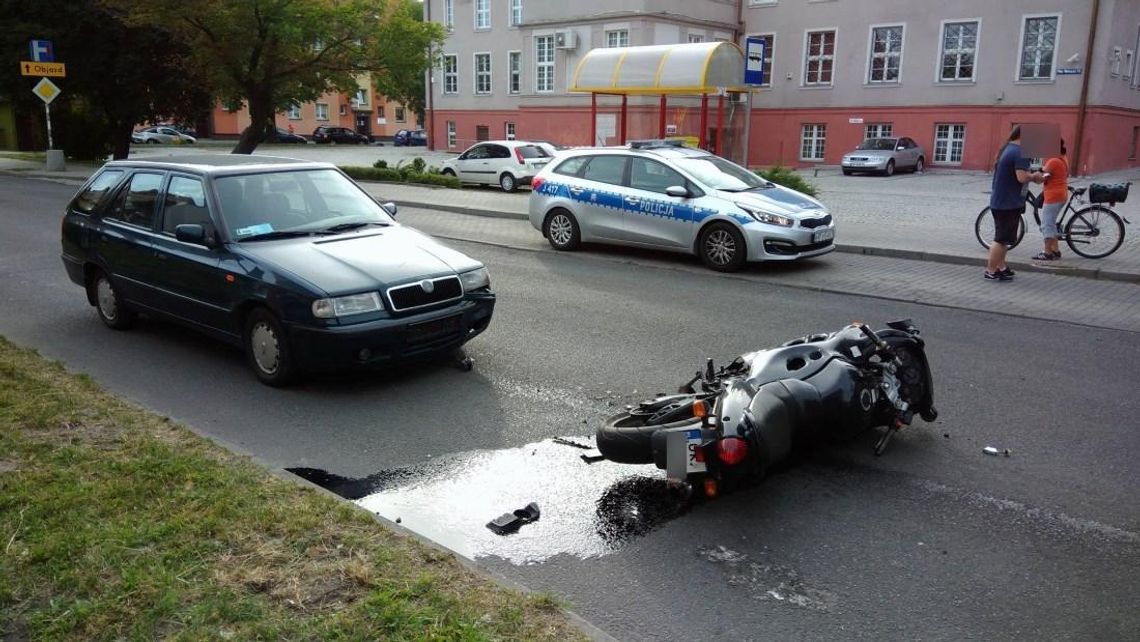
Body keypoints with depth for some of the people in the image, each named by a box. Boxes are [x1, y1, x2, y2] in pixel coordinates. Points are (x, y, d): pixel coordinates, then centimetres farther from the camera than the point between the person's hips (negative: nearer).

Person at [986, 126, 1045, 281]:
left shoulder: (1006, 149, 13)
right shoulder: (1020, 152, -17)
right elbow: (1021, 177, -25)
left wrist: (1031, 176, 13)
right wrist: (1034, 176, -6)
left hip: (999, 201, 10)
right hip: (1009, 203, -10)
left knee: (1002, 237, 17)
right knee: (1002, 239, -3)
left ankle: (1001, 267, 25)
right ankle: (990, 271, 1)